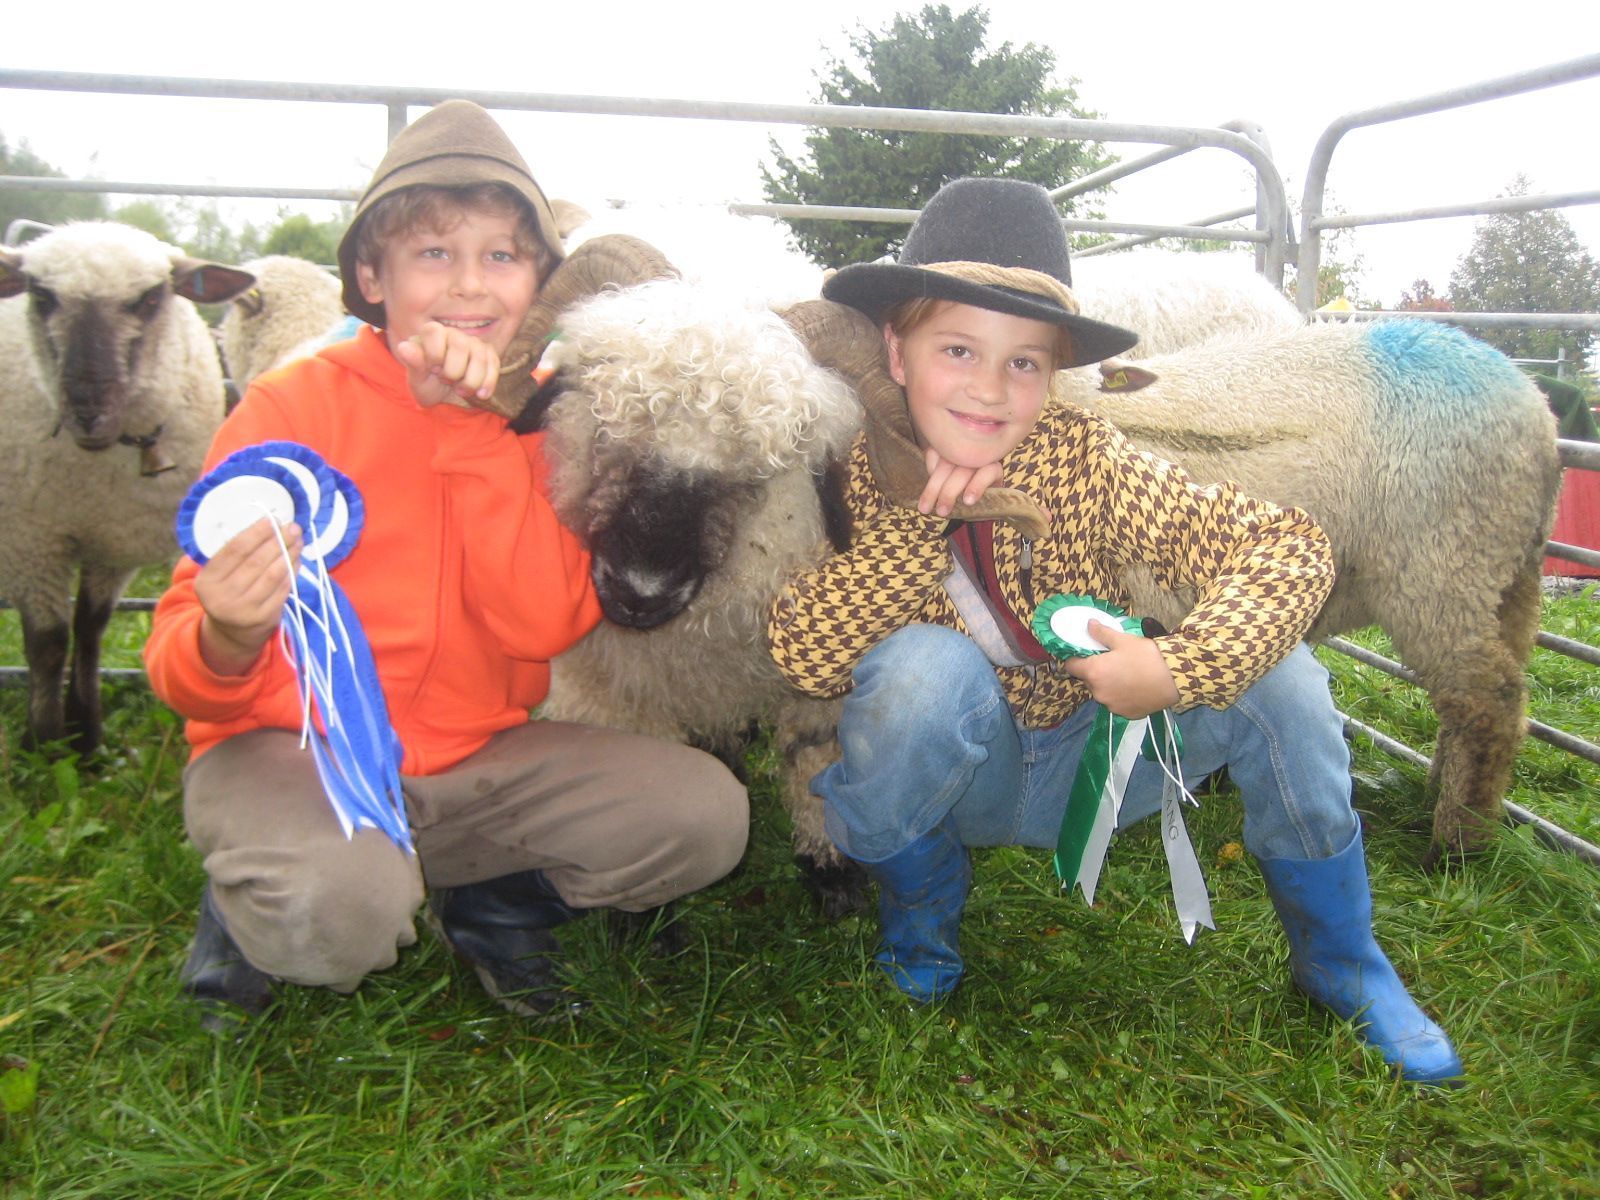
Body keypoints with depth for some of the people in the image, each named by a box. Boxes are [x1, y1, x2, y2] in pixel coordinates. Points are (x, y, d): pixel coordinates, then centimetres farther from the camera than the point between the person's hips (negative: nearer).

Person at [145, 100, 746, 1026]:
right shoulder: (293, 406, -8)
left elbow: (542, 626, -15)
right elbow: (185, 666, -9)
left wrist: (477, 427, -20)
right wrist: (227, 644, -35)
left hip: (477, 758, 4)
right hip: (296, 748, -3)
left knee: (704, 814, -14)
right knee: (339, 901, -35)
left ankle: (490, 903, 12)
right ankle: (248, 914, 4)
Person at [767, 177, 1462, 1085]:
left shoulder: (1082, 457, -16)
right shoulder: (865, 472, -15)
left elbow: (1287, 544, -22)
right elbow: (803, 659, -26)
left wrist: (1180, 665, -37)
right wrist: (918, 519, -32)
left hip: (1092, 755, 2)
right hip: (958, 776, -1)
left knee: (1276, 675, -21)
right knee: (923, 666, -34)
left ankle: (1340, 959, 4)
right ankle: (919, 907, -3)